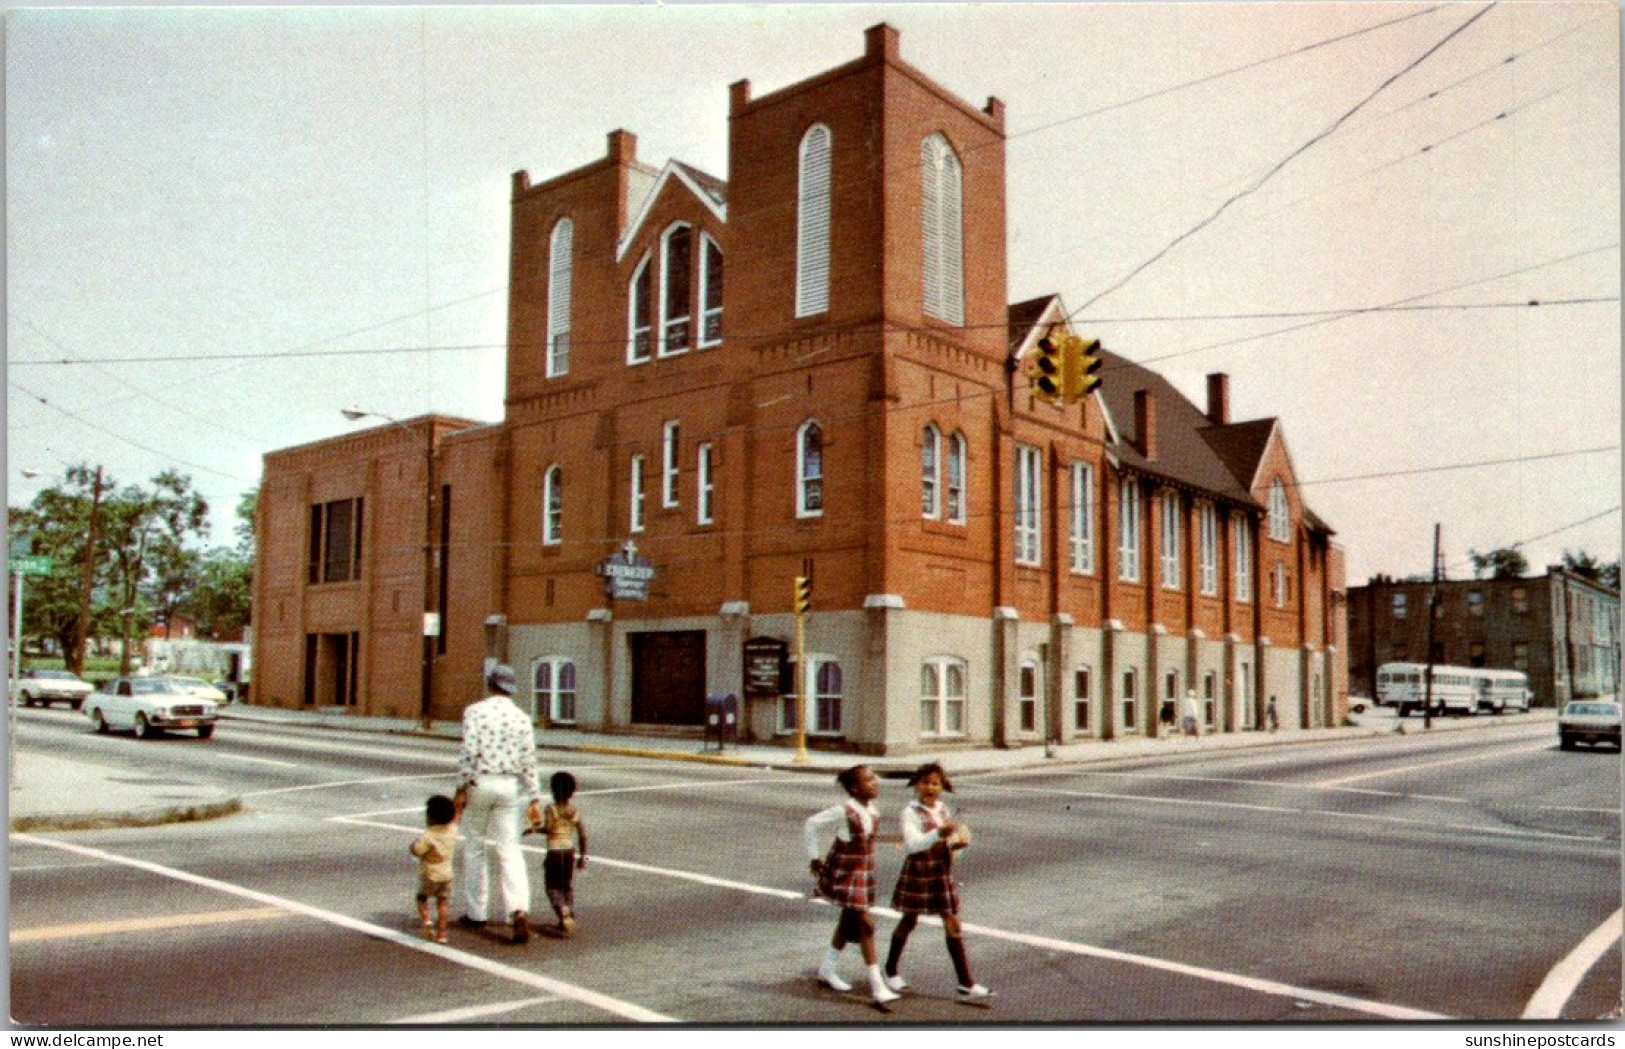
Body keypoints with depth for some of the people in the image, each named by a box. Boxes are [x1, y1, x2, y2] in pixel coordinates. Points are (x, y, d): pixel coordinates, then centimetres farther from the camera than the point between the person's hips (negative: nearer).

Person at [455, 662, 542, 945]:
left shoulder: (475, 711, -5)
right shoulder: (521, 717, 6)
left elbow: (469, 752, -14)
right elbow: (528, 762, 5)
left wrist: (461, 789, -8)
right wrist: (534, 799, 8)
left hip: (480, 783, -2)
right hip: (509, 786, 3)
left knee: (475, 848, 13)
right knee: (509, 850, 3)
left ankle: (477, 913, 20)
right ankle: (519, 910, -15)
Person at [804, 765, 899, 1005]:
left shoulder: (872, 810, -2)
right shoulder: (843, 812, -23)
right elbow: (812, 824, -13)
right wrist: (815, 860, -9)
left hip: (864, 872, 8)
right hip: (845, 874, -8)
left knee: (850, 922, 19)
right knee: (866, 925, -10)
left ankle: (827, 969, 38)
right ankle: (877, 986, -6)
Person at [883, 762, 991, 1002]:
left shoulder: (943, 810, 5)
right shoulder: (911, 813, -14)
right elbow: (912, 843, -28)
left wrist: (959, 840, -6)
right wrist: (938, 833, -42)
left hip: (943, 873, 5)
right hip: (918, 872, -5)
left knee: (953, 924, 2)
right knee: (909, 921, 10)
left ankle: (967, 984, 4)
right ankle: (891, 971, 32)